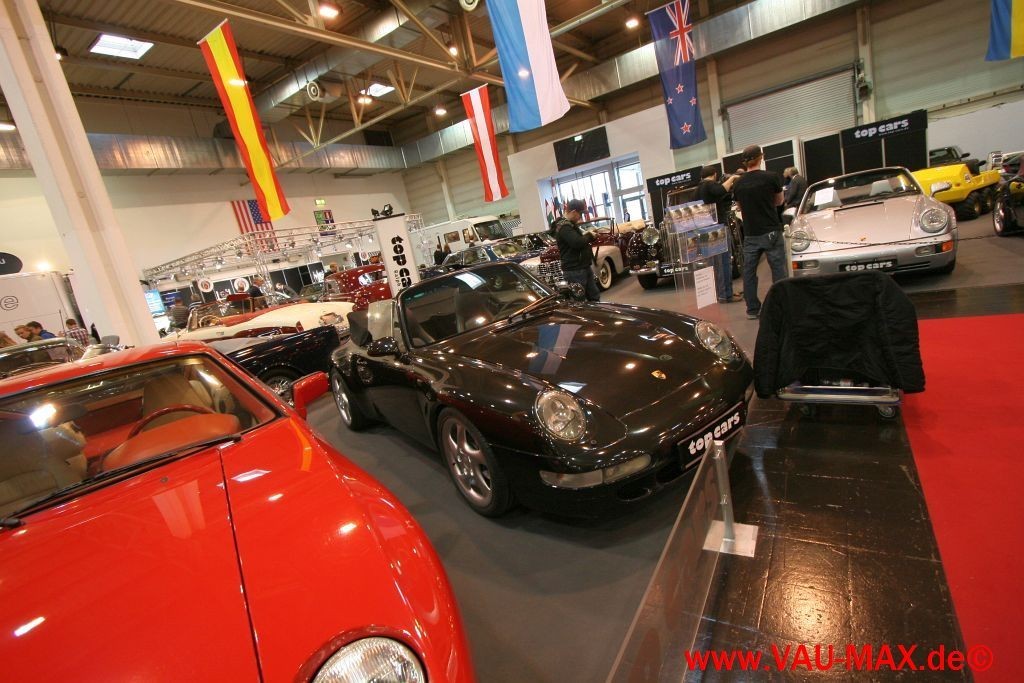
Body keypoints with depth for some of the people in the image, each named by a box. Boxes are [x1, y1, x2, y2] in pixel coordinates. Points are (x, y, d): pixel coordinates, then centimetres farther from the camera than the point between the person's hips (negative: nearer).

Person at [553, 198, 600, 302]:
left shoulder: (571, 224, 17)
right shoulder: (563, 227, -17)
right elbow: (577, 242, -28)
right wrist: (589, 235, -11)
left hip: (584, 267, 11)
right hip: (574, 270, -11)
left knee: (594, 297, 16)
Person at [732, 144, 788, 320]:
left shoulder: (738, 183, 2)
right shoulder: (771, 177, -6)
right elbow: (779, 201, 9)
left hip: (750, 234, 3)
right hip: (771, 231, -3)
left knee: (749, 271, 8)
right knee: (778, 270, 2)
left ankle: (752, 309, 10)